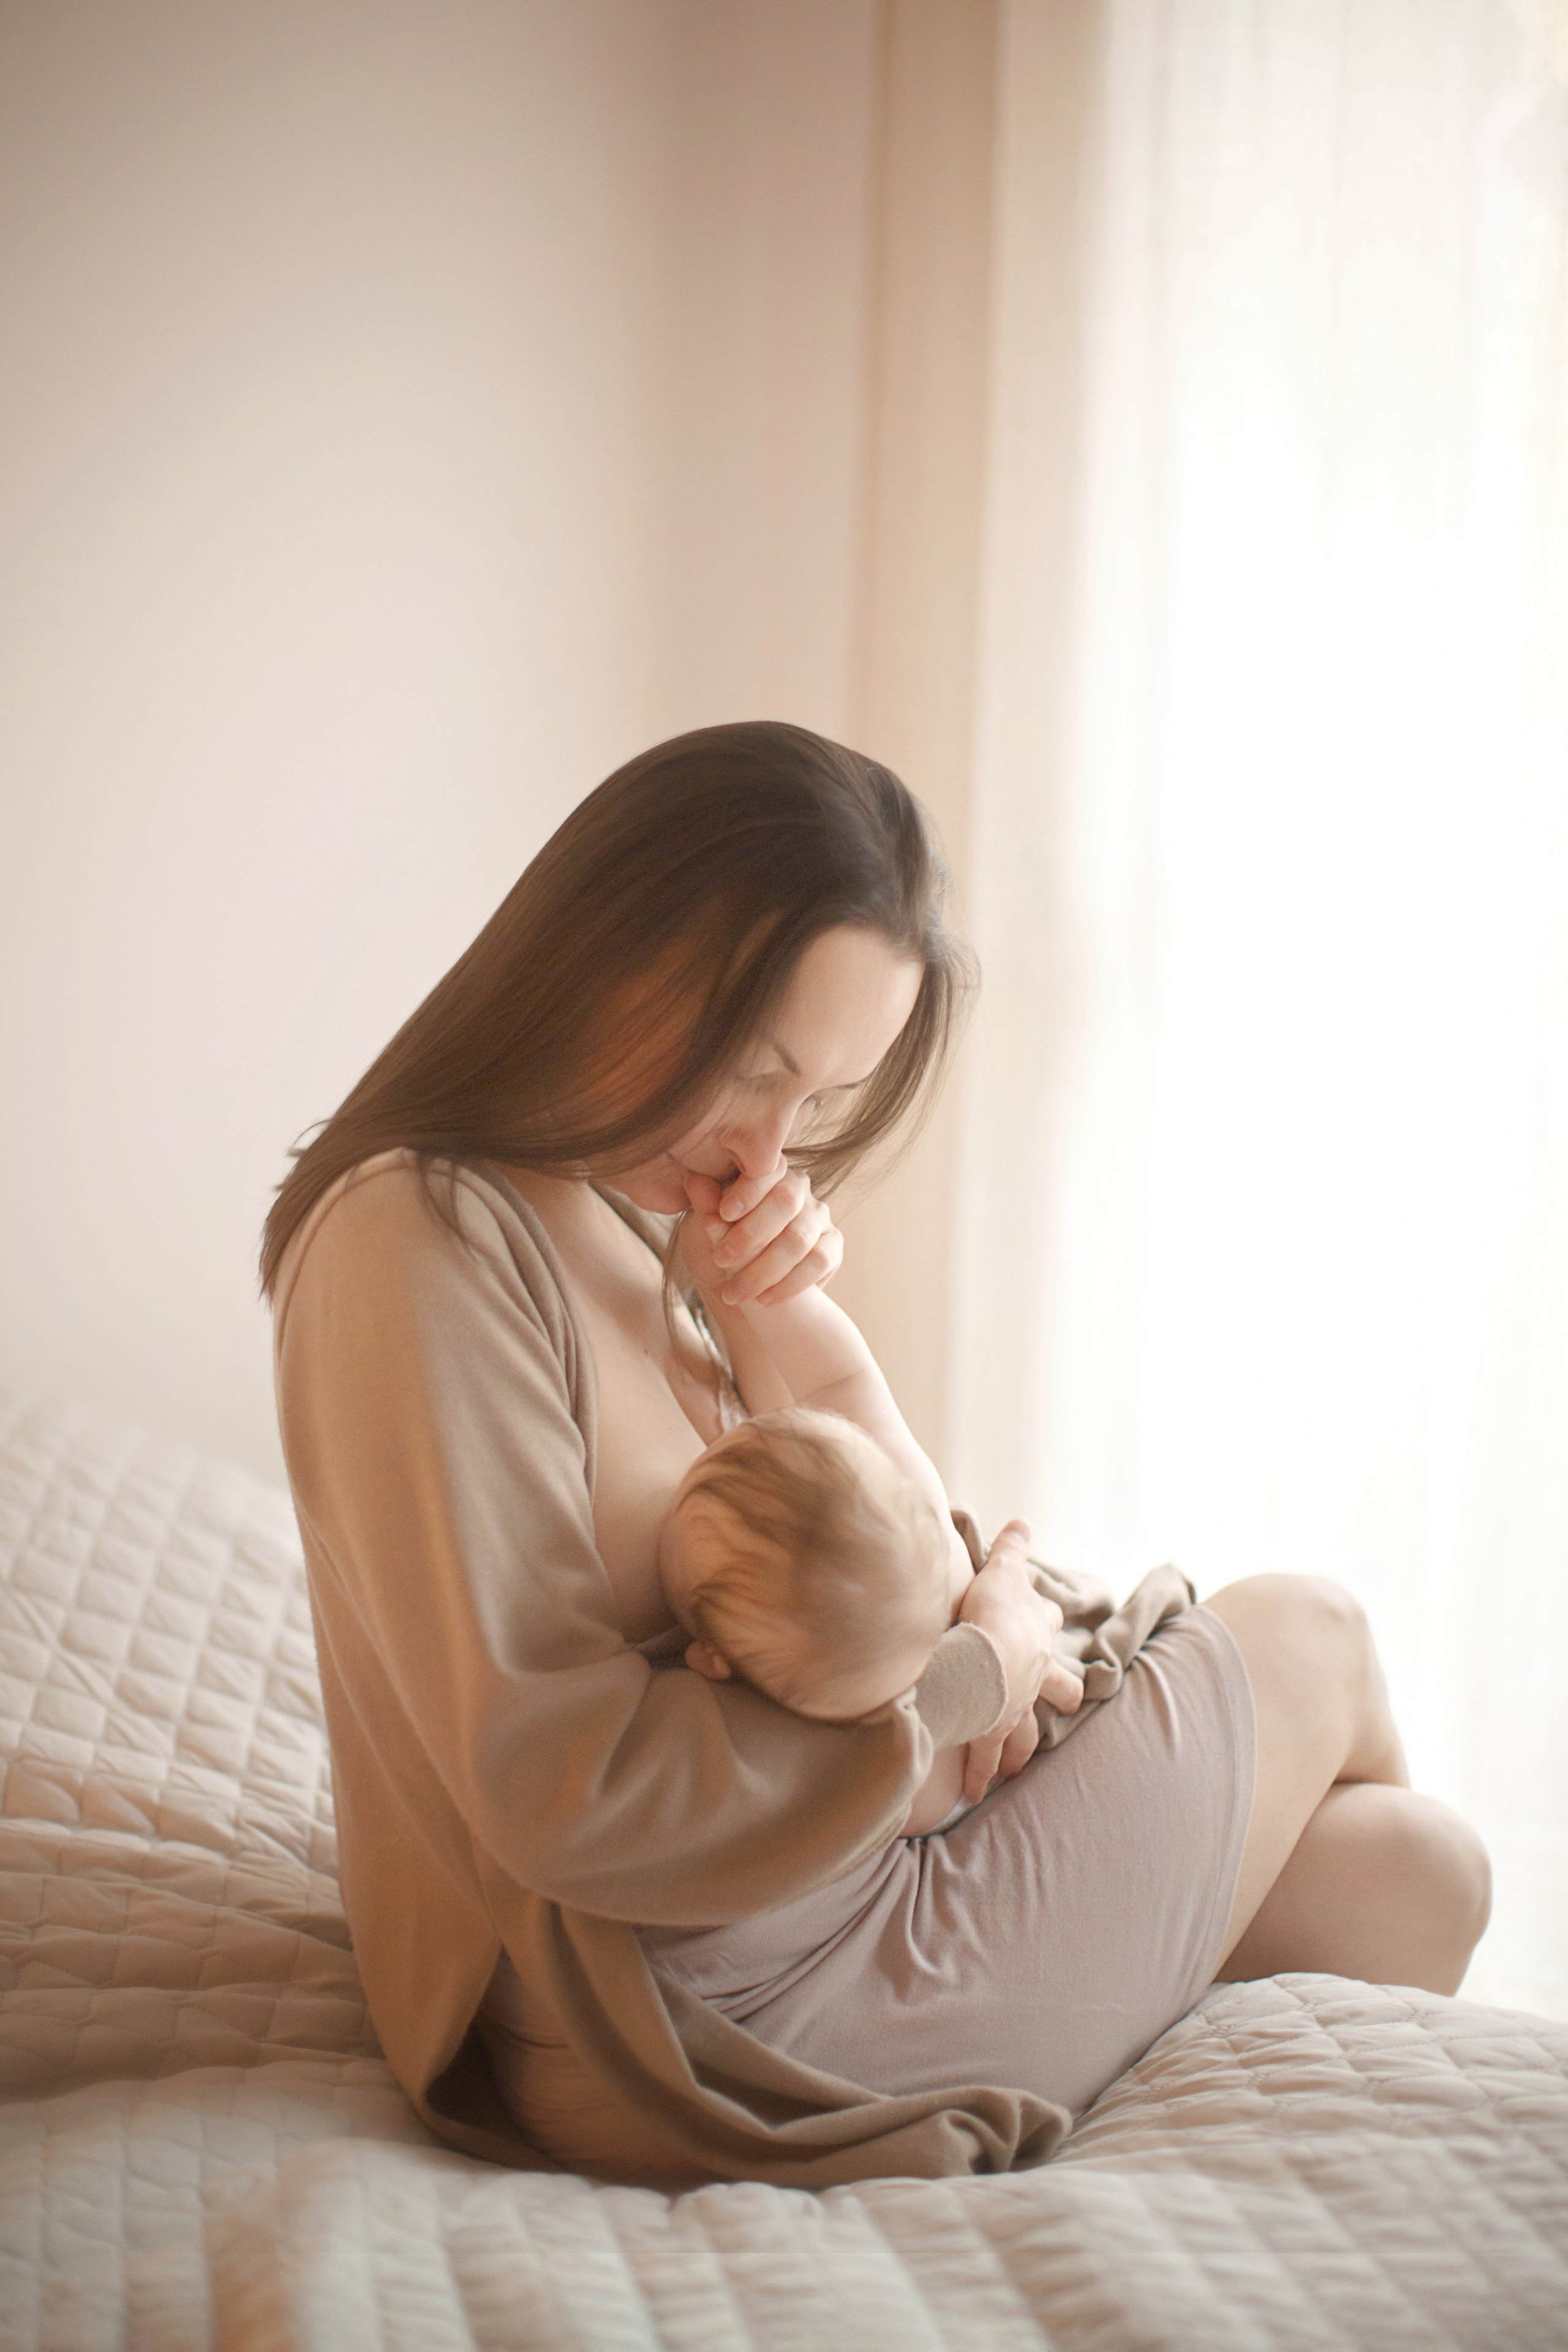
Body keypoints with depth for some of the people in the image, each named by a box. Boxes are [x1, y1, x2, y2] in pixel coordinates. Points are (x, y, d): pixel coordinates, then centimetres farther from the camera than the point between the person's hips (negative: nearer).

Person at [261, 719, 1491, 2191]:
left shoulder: (619, 1214, 7)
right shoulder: (418, 1240, -23)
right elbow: (557, 1784, -28)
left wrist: (775, 1337, -9)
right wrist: (966, 1680, -16)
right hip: (744, 2030, -8)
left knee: (1419, 1872, 11)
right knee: (1311, 1643, 12)